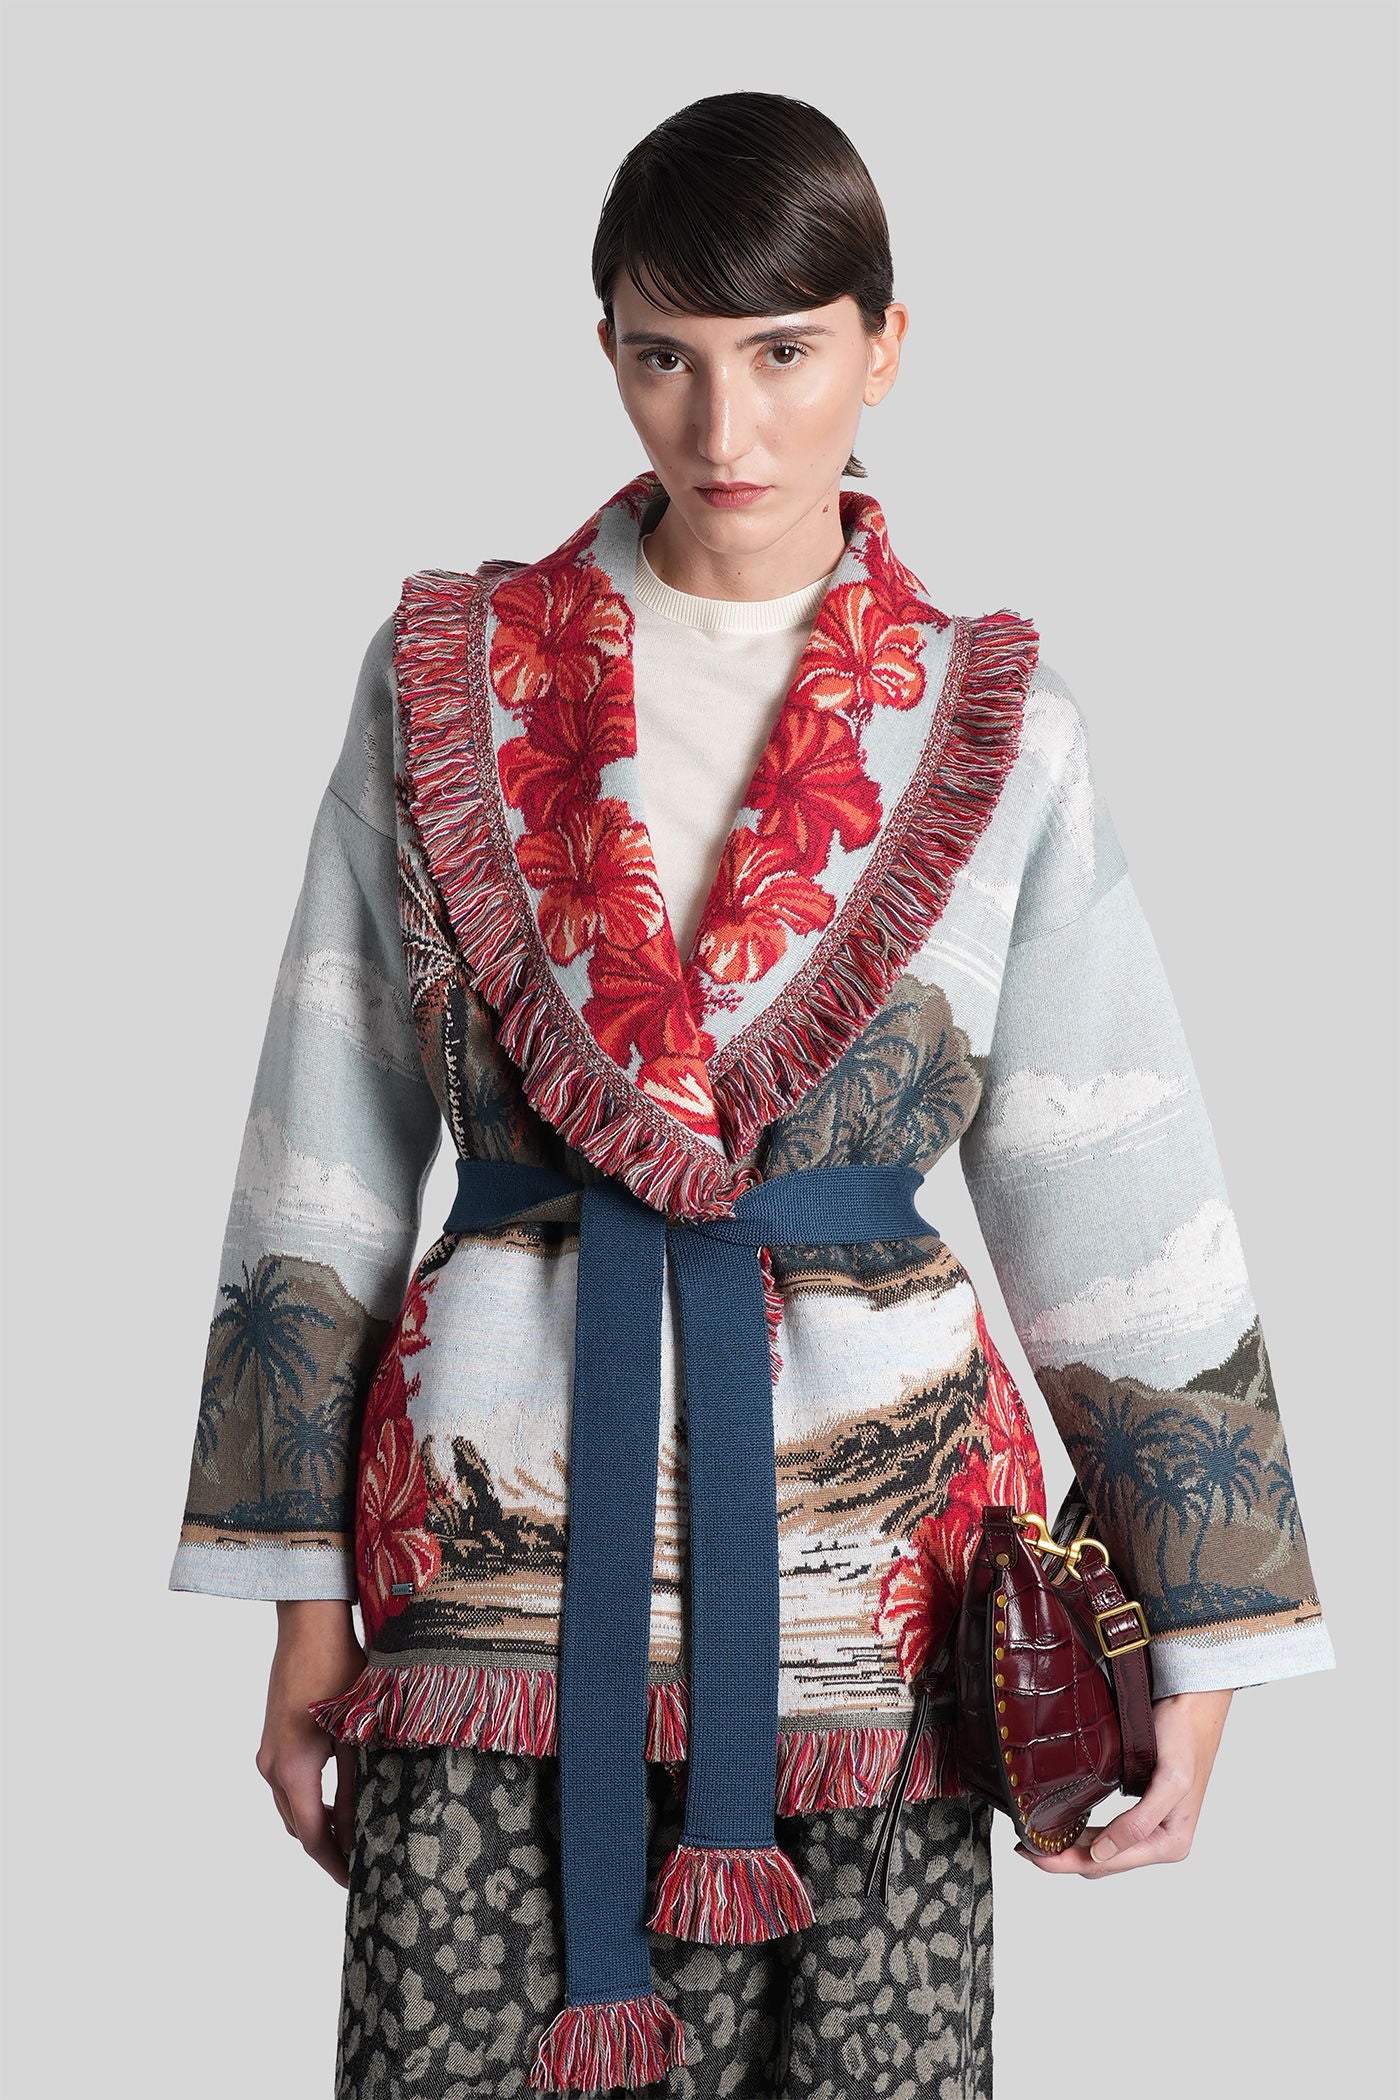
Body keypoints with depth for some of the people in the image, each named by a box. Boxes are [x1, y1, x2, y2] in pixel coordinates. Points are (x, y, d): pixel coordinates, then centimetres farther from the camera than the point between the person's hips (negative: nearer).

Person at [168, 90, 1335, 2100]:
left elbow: (1125, 1211, 5)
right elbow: (330, 1158, 7)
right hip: (501, 1542, 0)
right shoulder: (449, 675, 5)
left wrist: (1202, 1640, 3)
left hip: (871, 1548, 0)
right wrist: (306, 1599, 5)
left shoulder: (996, 732, 4)